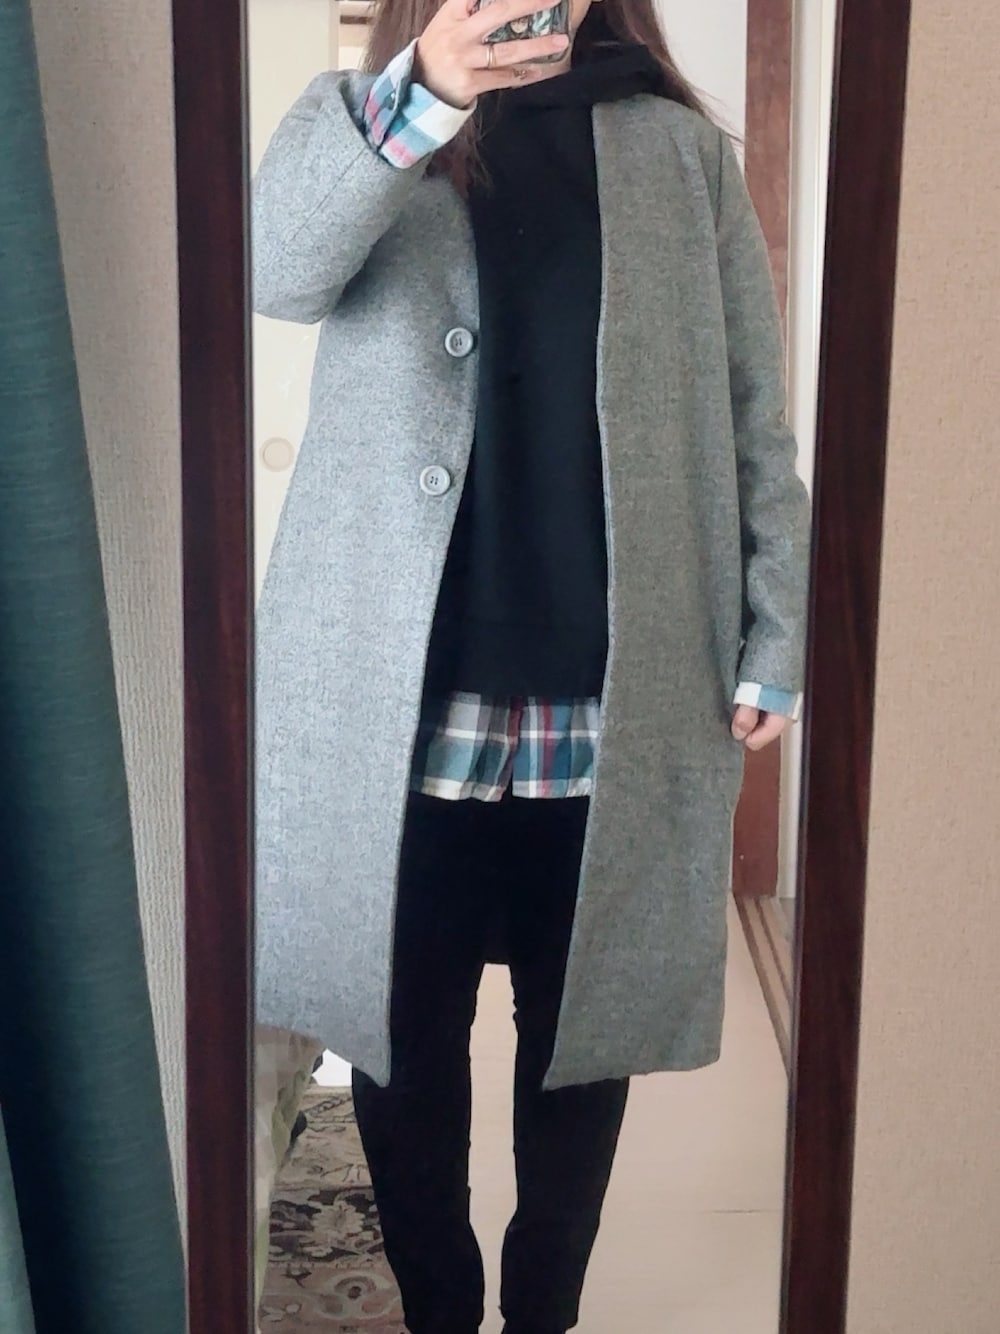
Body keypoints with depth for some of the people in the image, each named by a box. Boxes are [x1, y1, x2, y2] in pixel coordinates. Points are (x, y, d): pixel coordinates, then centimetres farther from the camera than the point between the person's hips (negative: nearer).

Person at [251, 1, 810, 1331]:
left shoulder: (682, 152, 7)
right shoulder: (359, 128, 5)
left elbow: (754, 417, 6)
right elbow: (275, 270, -19)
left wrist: (775, 642, -2)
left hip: (617, 707, 1)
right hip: (402, 704, 0)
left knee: (585, 1033, 12)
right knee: (404, 1035, 9)